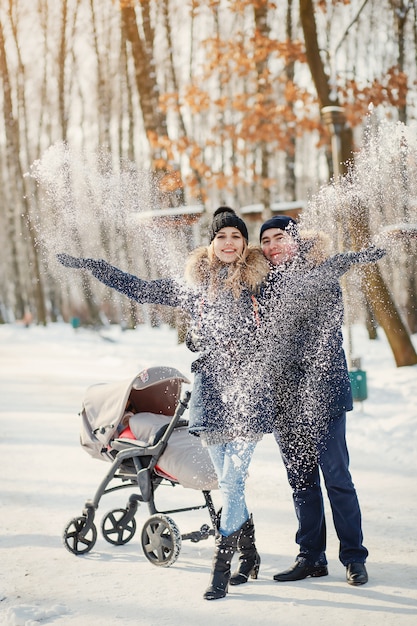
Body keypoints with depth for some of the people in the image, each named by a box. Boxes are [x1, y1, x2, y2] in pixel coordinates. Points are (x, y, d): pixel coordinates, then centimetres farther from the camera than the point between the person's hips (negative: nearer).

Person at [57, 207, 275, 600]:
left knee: (231, 481, -10)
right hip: (211, 390, 3)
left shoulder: (260, 281, 5)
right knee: (230, 482, 6)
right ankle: (249, 553, 23)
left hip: (249, 390, -3)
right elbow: (138, 289, 17)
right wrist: (86, 264, 18)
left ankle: (221, 566, -4)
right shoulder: (193, 286, 11)